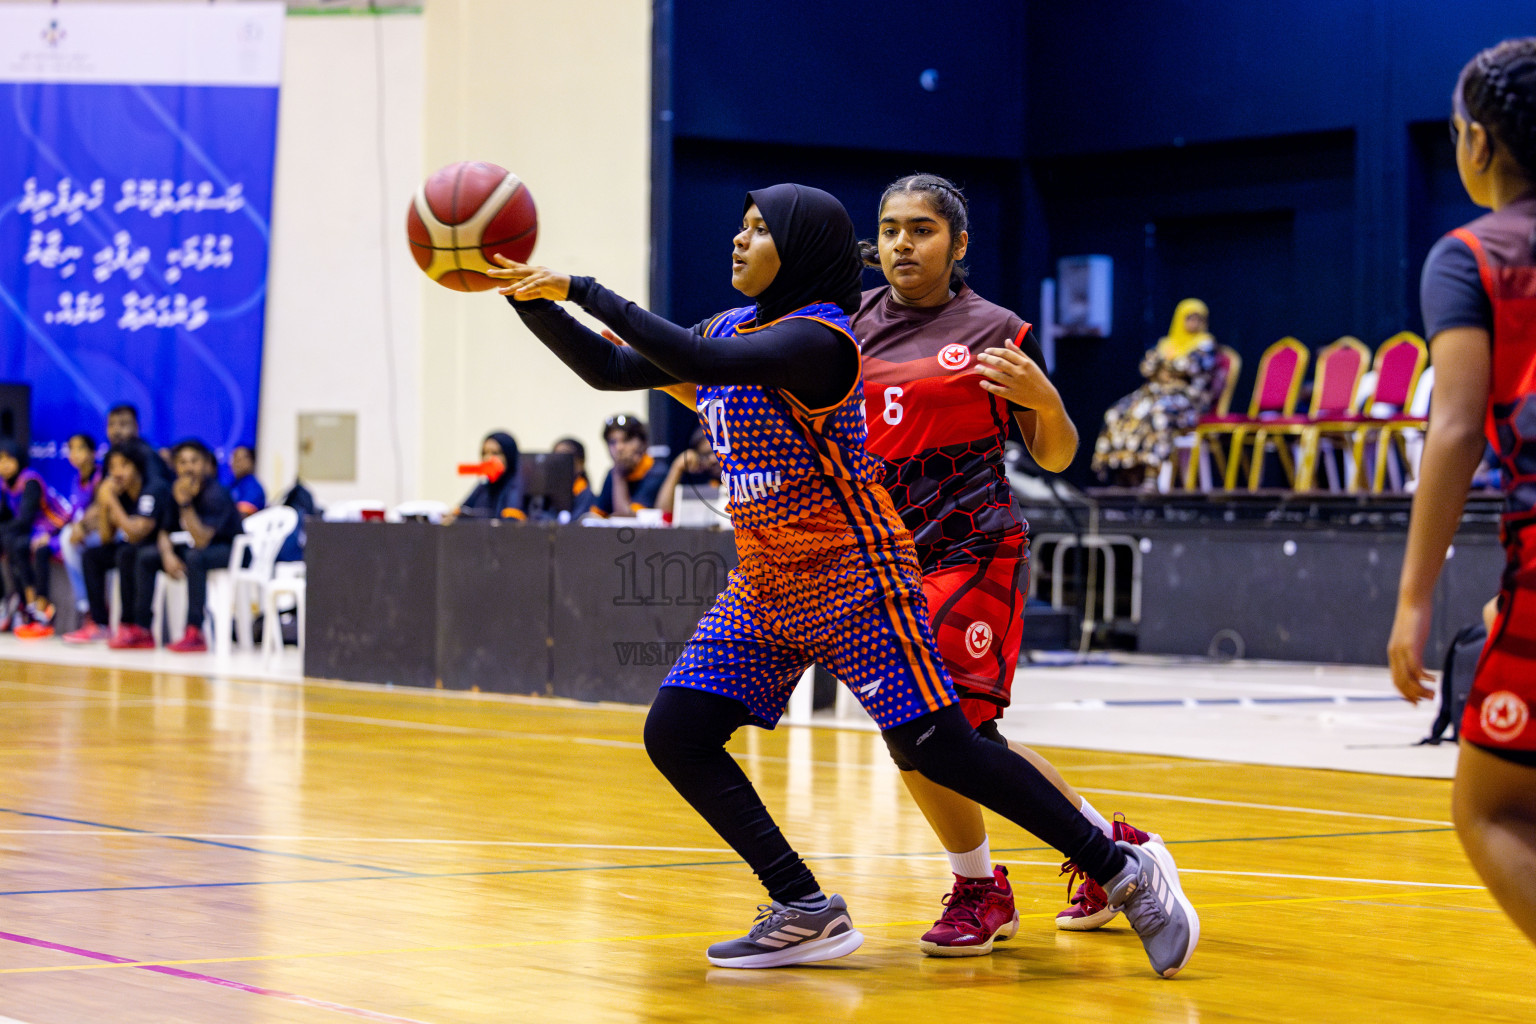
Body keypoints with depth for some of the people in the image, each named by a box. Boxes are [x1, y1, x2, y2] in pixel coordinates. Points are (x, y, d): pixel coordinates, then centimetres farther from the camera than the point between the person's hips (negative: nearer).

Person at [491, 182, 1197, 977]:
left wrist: (581, 290, -29)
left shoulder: (816, 336, -18)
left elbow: (699, 362, -33)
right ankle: (805, 912, 3)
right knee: (674, 735, -4)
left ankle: (1124, 871, 1)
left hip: (853, 582, -9)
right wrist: (530, 297, 1)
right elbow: (609, 370, 13)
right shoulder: (733, 328, 10)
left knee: (939, 748, -12)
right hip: (763, 586, 9)